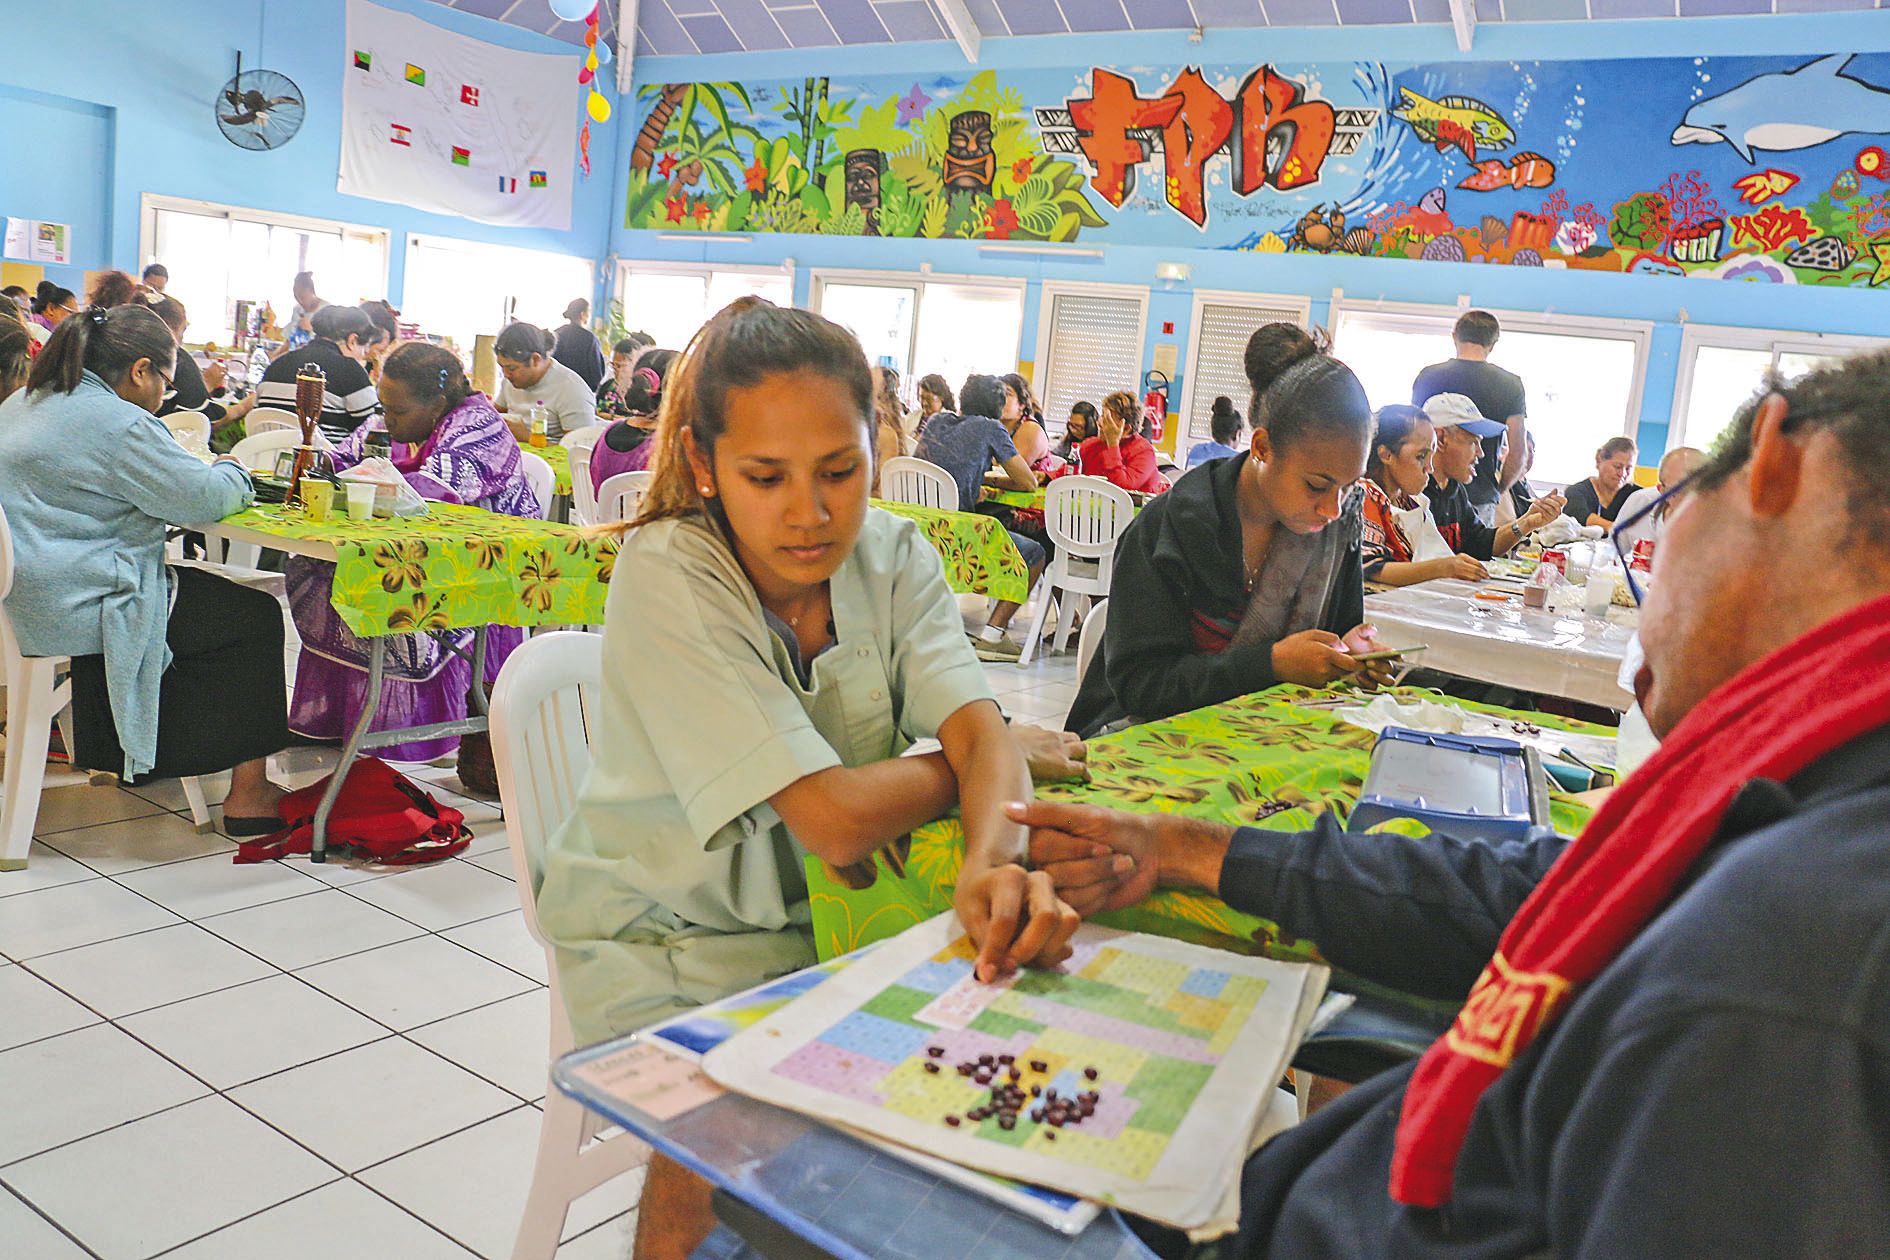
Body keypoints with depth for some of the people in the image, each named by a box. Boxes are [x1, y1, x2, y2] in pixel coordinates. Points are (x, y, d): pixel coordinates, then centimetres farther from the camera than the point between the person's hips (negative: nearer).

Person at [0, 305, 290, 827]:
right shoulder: (119, 423, -19)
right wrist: (232, 471, 7)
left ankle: (138, 756, 30)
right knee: (257, 617, 1)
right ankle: (248, 794, 4)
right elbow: (205, 497, -16)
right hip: (79, 611, -10)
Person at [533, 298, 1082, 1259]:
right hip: (667, 938, -4)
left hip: (826, 916, 4)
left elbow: (981, 727, -18)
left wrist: (994, 860, -40)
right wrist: (998, 757, -12)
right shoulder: (667, 575, -22)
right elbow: (837, 821, -28)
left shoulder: (894, 556, -5)